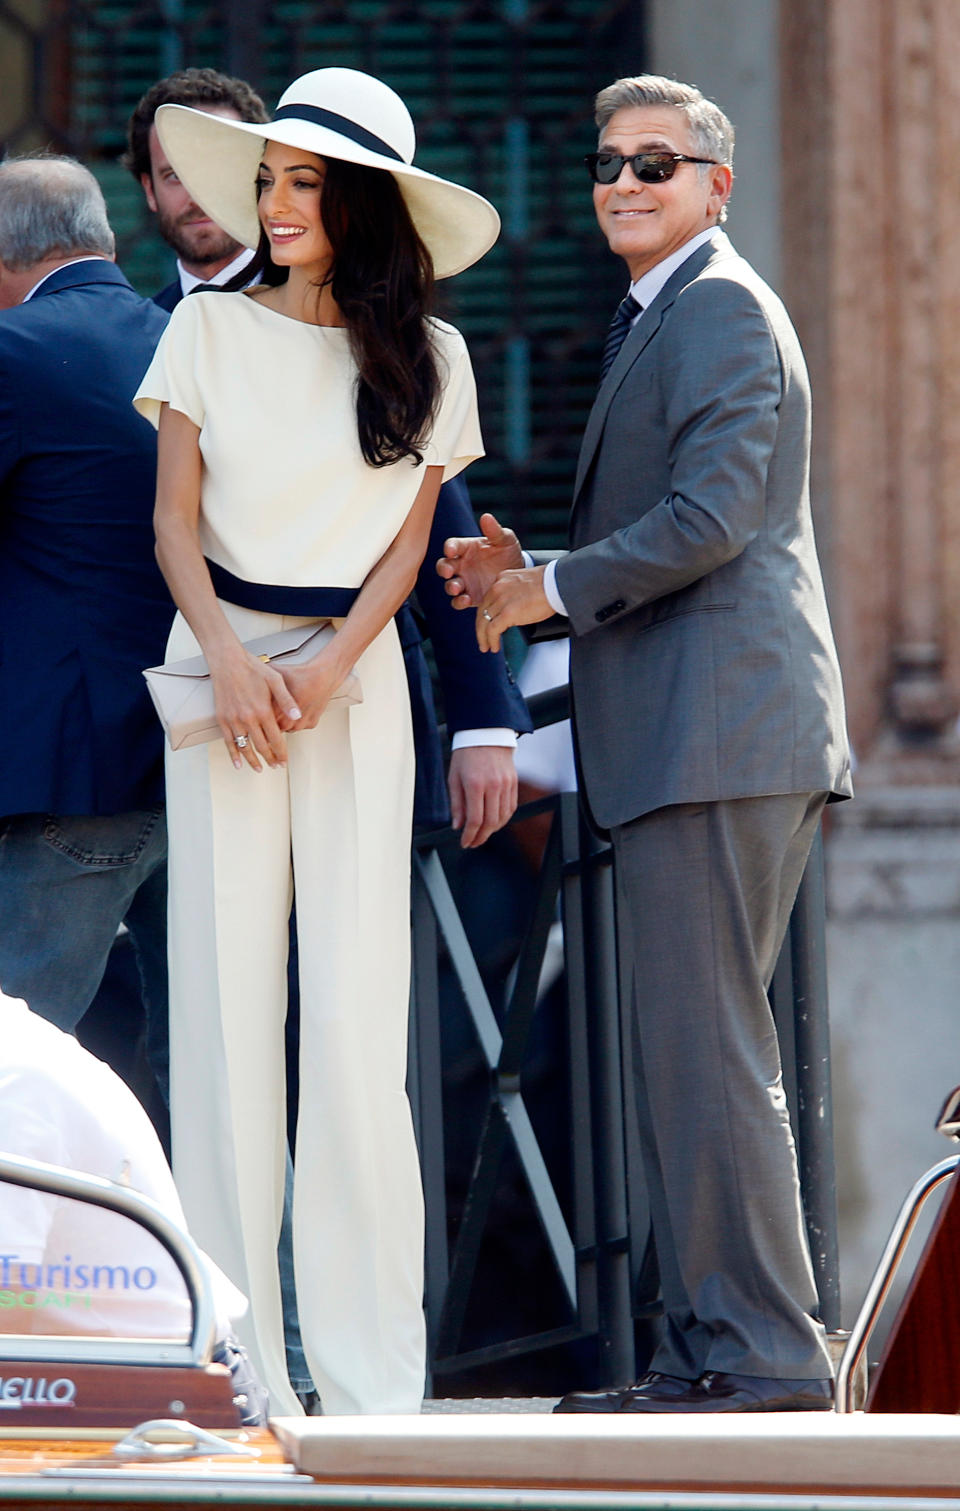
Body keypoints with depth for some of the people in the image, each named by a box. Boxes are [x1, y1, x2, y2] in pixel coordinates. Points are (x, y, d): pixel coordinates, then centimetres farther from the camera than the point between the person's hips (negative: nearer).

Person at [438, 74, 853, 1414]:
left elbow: (712, 517, -19)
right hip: (699, 742, 11)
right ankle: (713, 1355, 15)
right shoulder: (663, 317, 25)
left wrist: (559, 591, -9)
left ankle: (763, 1358, -12)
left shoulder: (722, 310, -9)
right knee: (693, 1052, 12)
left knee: (707, 1052, -12)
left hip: (718, 734, -11)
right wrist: (530, 572, 13)